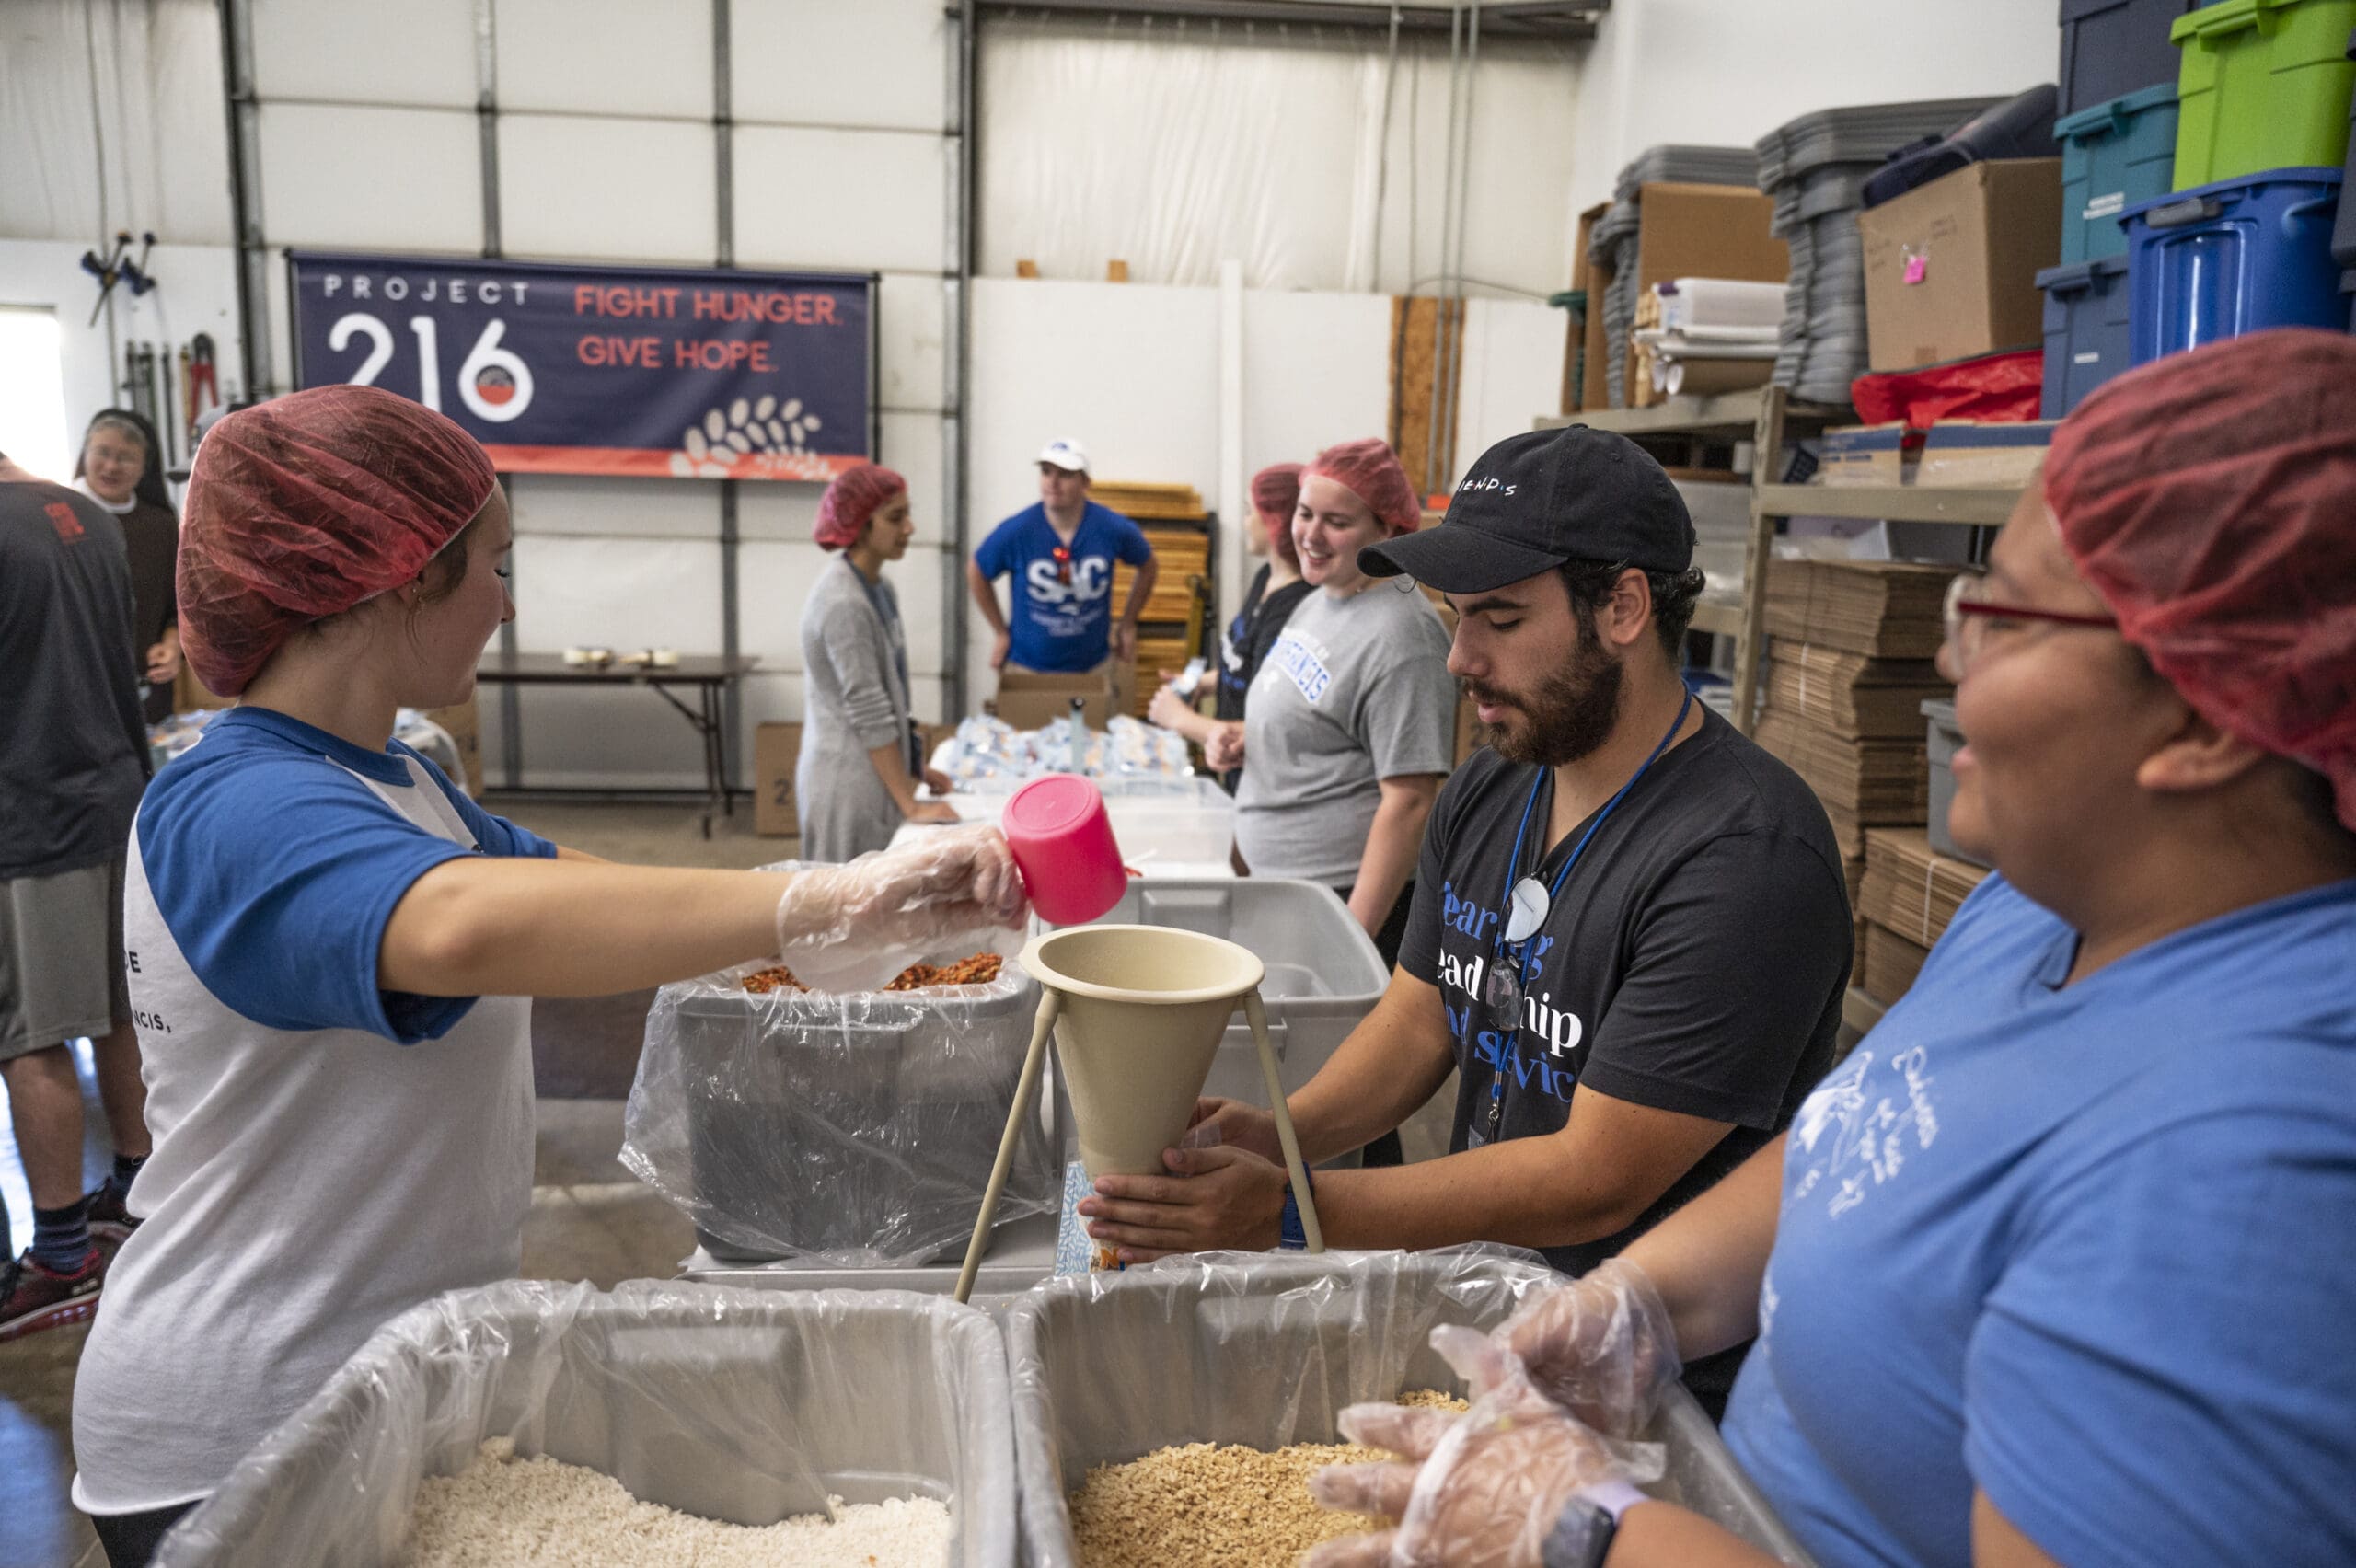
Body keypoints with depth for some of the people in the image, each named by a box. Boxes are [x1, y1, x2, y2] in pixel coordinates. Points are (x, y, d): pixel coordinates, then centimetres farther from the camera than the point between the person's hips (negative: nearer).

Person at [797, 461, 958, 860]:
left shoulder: (880, 589, 8)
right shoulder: (843, 604, -19)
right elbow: (869, 715, -20)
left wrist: (914, 768, 16)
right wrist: (910, 805, -18)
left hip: (877, 773, 8)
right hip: (849, 784, -8)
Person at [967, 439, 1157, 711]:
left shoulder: (1112, 528, -11)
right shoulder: (1015, 531, -15)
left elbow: (1147, 566, 9)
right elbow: (976, 573, 2)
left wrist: (1128, 624, 7)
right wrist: (1001, 632, 3)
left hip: (1096, 667, 1)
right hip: (1028, 666, -1)